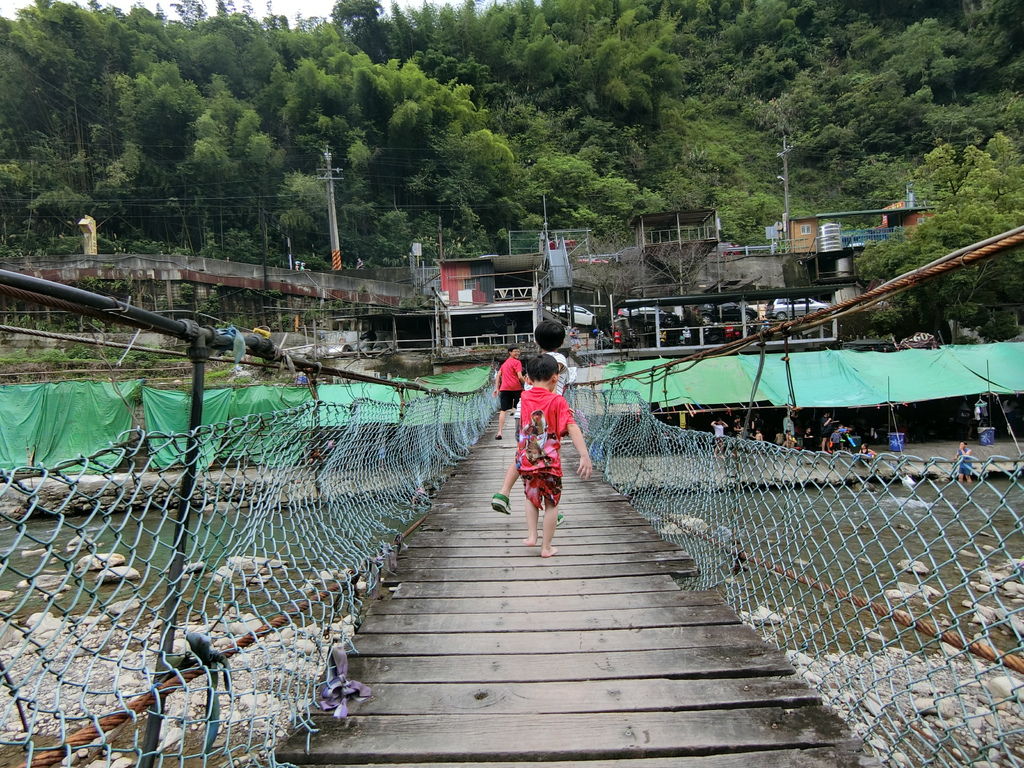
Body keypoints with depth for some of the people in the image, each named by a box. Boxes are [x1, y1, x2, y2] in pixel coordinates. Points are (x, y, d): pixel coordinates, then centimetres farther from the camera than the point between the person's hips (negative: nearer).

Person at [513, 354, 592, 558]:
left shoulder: (525, 397, 1)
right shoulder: (557, 401, -11)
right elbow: (572, 429, -20)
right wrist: (585, 456, -23)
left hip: (526, 461, 4)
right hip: (550, 462, -4)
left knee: (531, 497, 27)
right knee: (551, 503, 12)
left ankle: (531, 536, 21)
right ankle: (546, 547, 16)